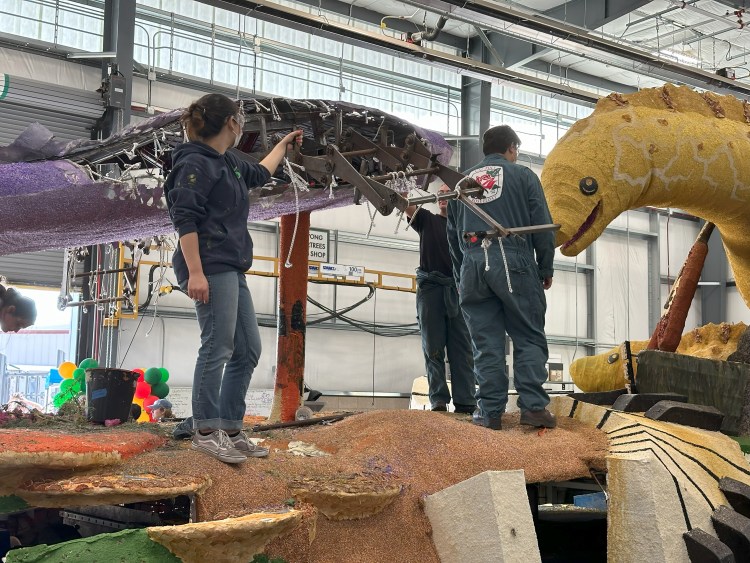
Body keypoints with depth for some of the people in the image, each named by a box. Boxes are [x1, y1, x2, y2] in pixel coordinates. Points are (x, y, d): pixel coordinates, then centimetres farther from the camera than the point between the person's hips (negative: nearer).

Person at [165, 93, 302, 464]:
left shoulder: (228, 164, 20)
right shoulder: (196, 163, -8)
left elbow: (260, 174, 41)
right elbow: (184, 219, -15)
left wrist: (284, 145, 50)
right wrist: (195, 273, -22)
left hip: (232, 270, 10)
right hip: (210, 270, -10)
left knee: (248, 350, 9)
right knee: (218, 348, -10)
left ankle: (230, 429, 14)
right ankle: (206, 431, -2)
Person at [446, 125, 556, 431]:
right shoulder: (522, 175, 9)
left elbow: (452, 234, 22)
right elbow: (542, 226, 3)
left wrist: (460, 277, 25)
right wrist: (546, 269, 11)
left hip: (472, 266, 4)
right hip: (513, 262, -3)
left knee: (486, 344, 3)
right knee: (529, 339, 1)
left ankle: (489, 412, 2)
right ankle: (533, 406, -7)